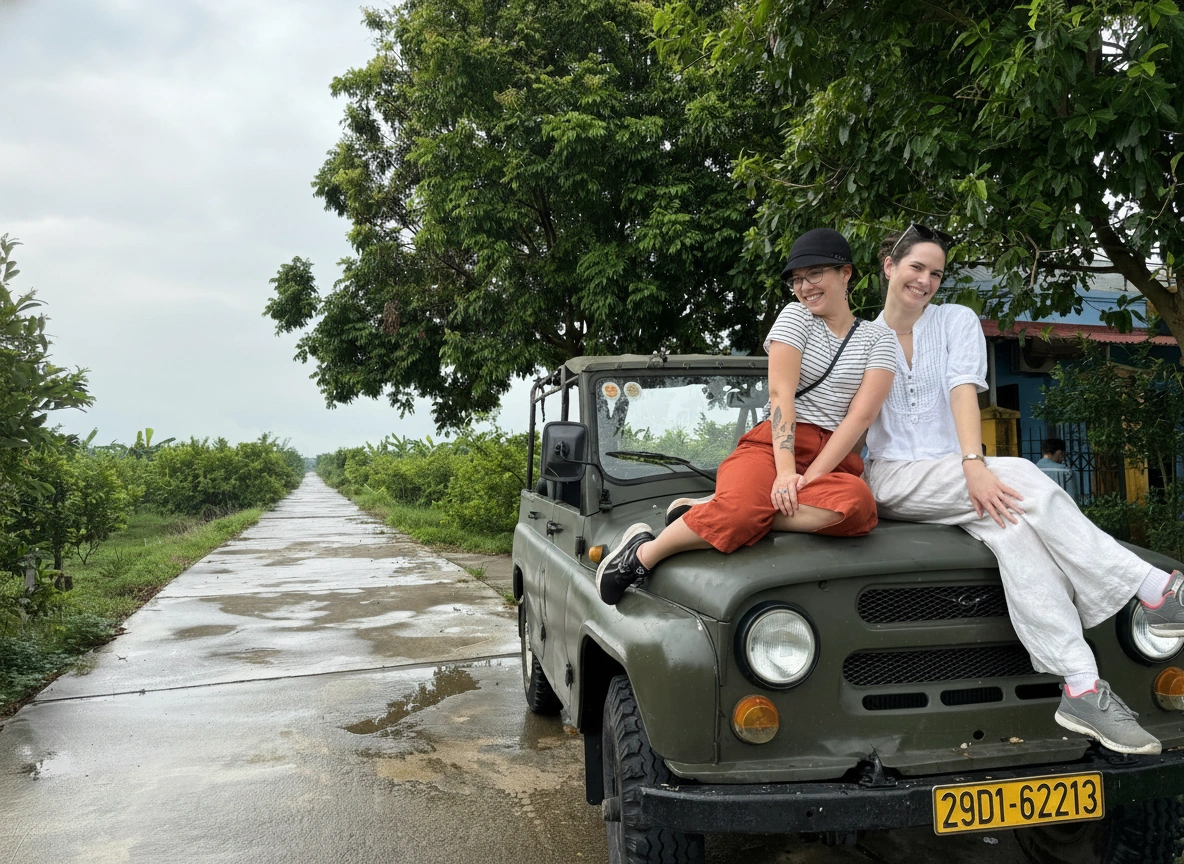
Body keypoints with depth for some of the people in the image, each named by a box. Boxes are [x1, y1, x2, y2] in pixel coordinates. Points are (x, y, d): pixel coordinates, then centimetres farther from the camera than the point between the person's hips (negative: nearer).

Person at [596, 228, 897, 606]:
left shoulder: (879, 339, 11)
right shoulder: (795, 317, 9)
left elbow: (861, 414, -3)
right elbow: (781, 395, -6)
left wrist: (812, 476, -17)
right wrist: (785, 471, -21)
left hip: (835, 458, 2)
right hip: (771, 445, -2)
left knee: (857, 505, -37)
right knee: (740, 508, -38)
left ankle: (704, 510, -26)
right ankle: (642, 552, -13)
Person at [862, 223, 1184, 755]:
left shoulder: (956, 322, 9)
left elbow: (963, 391, -8)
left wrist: (973, 462, -24)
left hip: (956, 476, 2)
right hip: (892, 478, -2)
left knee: (1009, 522, -32)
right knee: (1018, 479, -28)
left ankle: (1081, 690, -35)